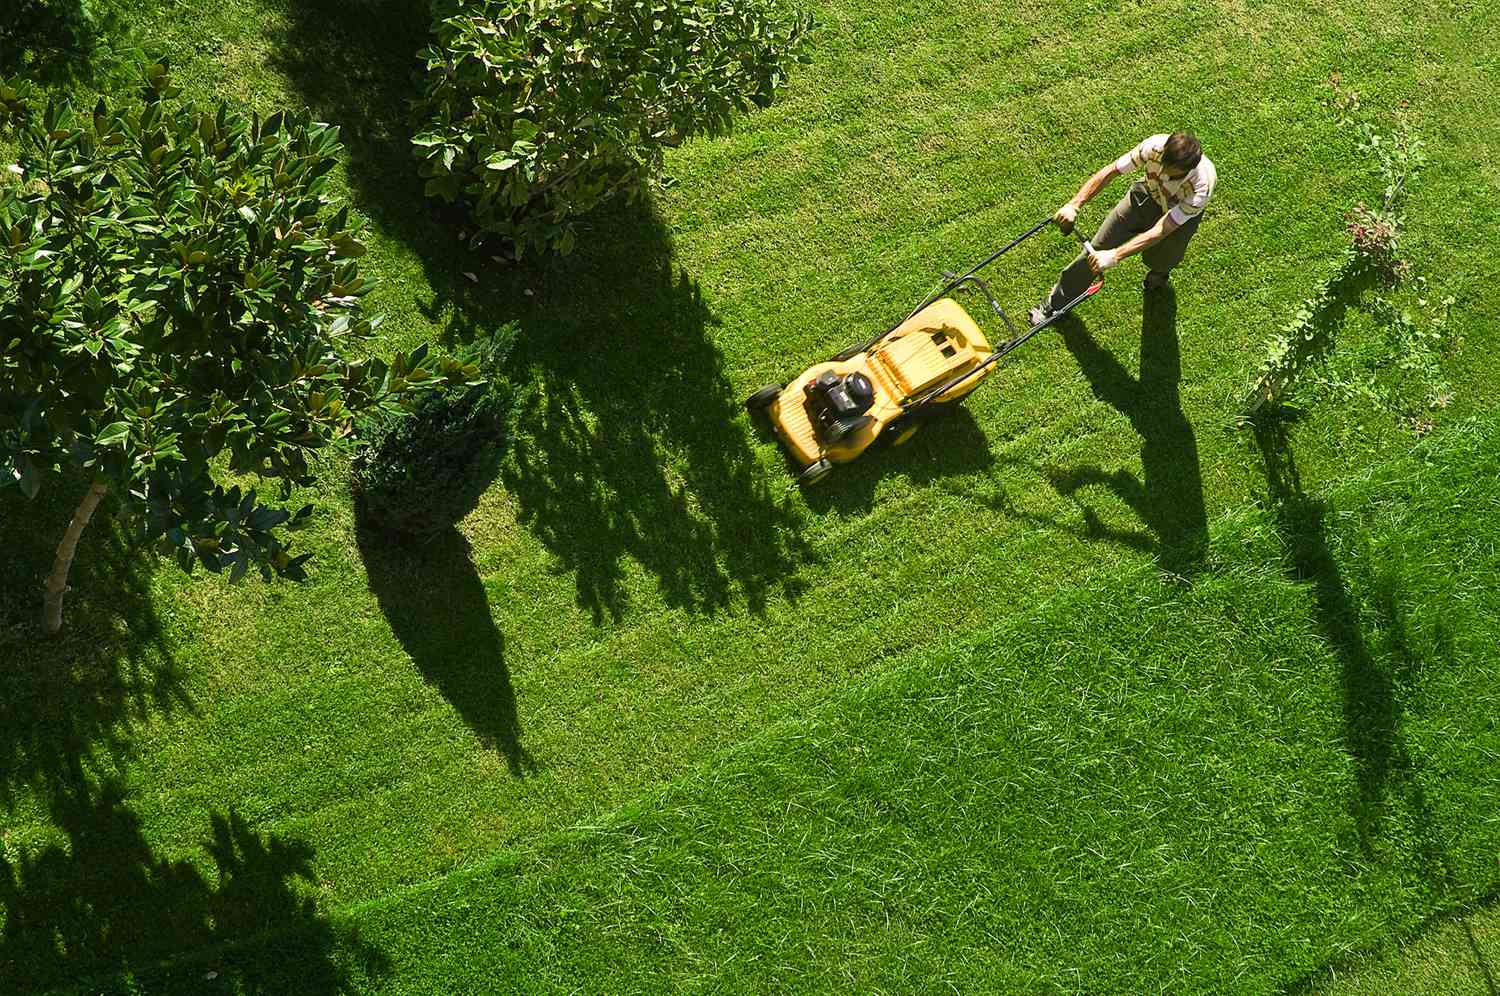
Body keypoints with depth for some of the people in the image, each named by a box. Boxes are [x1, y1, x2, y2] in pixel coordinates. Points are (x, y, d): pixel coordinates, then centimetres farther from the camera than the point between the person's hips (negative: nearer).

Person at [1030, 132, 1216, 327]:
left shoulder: (1202, 186, -43)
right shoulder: (1155, 147, -37)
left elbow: (1161, 231, -44)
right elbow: (1109, 172, -27)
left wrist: (1114, 256, -50)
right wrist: (1073, 205, -36)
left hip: (1180, 215, -1)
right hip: (1148, 194, 2)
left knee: (1156, 260, -6)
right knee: (1098, 248, -2)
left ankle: (1160, 271, 37)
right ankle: (1055, 303, 15)